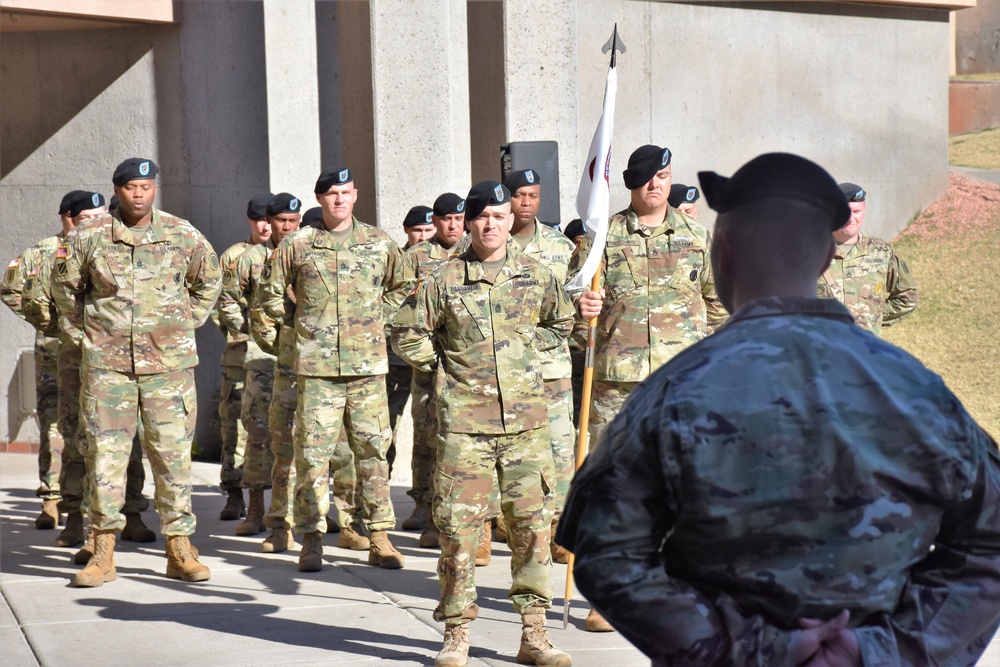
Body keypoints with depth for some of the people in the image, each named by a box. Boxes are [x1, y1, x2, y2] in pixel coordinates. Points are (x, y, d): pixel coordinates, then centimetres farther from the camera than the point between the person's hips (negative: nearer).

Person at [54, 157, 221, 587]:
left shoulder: (181, 235, 2)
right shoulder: (88, 238, 0)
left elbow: (209, 280, 19)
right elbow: (66, 285, 17)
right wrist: (79, 331, 10)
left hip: (169, 362, 0)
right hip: (106, 363, 0)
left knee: (173, 454, 2)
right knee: (105, 454, -1)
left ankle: (179, 551, 10)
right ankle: (102, 553, 7)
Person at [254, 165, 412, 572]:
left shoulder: (380, 244, 8)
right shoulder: (296, 246, 4)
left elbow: (401, 286, 24)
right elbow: (271, 293, 13)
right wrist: (273, 335, 11)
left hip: (368, 366, 1)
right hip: (316, 367, -1)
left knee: (373, 451, 4)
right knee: (312, 453, -1)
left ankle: (380, 539, 10)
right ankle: (311, 540, 6)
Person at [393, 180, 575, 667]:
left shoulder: (536, 275, 7)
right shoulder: (444, 280, -1)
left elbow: (562, 323, 24)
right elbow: (406, 335, 6)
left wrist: (523, 346, 13)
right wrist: (447, 363, 4)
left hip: (526, 420, 2)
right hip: (464, 422, -2)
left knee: (532, 523, 4)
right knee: (458, 526, -1)